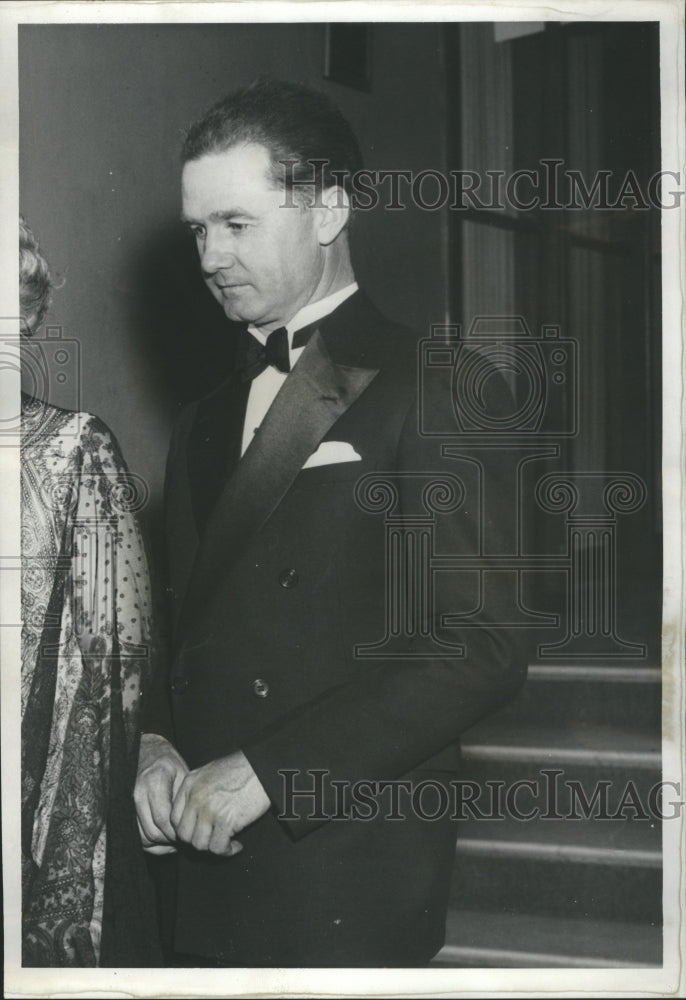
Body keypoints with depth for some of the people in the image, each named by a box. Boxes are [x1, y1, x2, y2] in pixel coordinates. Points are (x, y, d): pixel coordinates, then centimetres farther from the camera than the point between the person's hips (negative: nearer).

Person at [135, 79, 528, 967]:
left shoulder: (431, 393, -7)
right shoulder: (205, 425, 16)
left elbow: (481, 646, -16)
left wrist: (266, 771, -17)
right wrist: (155, 742, -1)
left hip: (352, 877, -6)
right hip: (208, 869, 6)